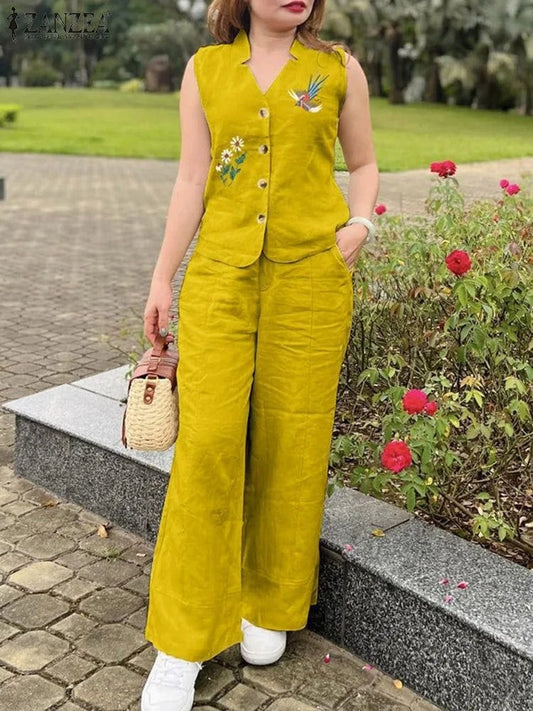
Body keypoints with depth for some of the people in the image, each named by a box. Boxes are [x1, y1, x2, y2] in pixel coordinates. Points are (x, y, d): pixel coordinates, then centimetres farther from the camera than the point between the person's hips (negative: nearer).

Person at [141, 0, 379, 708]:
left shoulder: (338, 68, 9)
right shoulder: (205, 69, 10)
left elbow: (363, 163, 18)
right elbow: (191, 181, 9)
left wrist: (360, 224, -2)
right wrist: (162, 279, 8)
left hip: (310, 278, 1)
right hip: (220, 274, 0)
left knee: (290, 441, 3)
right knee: (207, 441, -8)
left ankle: (269, 604, 25)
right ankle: (182, 643, 4)